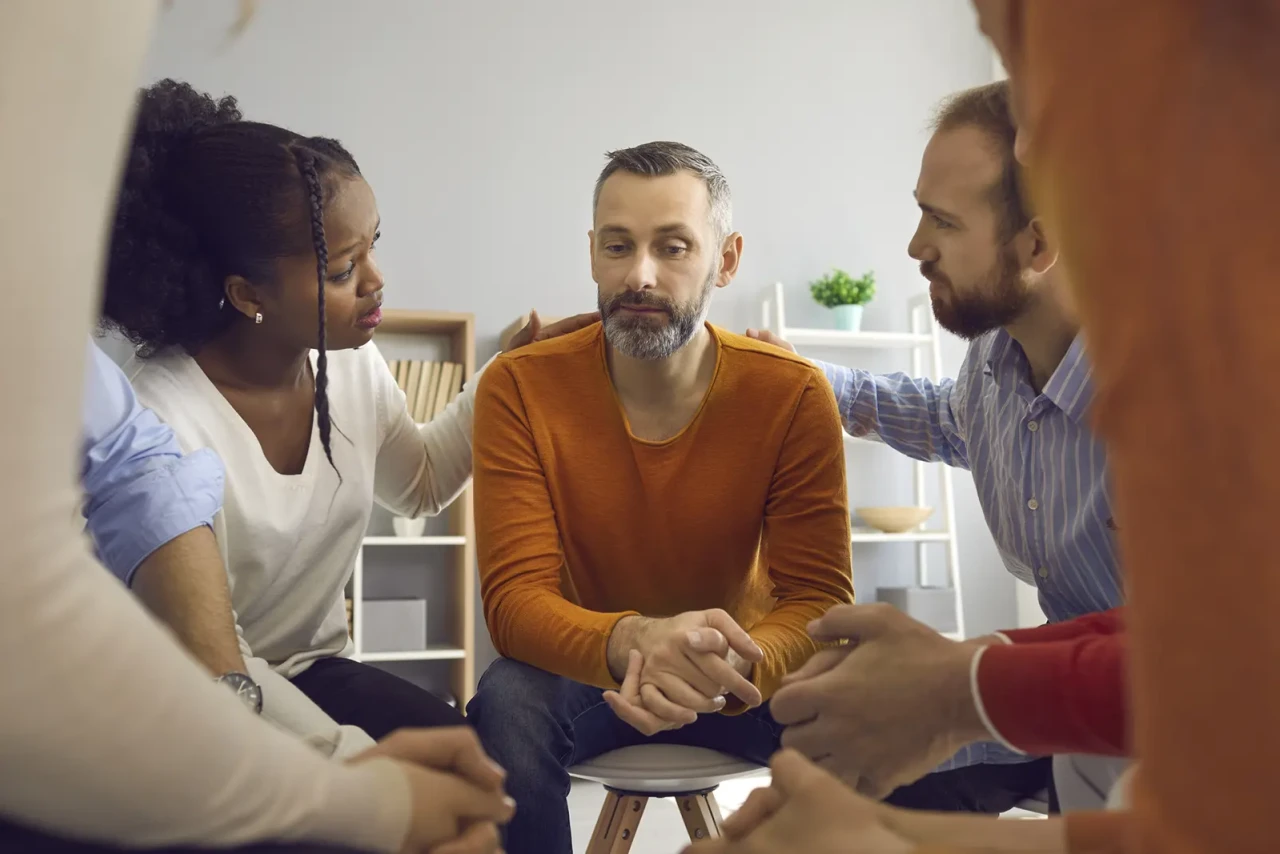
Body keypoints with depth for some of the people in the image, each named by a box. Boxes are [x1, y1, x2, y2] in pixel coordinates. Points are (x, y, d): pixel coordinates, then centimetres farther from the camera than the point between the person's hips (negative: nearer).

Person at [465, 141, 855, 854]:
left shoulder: (792, 394, -14)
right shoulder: (521, 390, -14)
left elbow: (818, 598, -16)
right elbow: (516, 593, -20)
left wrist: (735, 667, -39)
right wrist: (632, 641, -42)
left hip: (742, 678, 1)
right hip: (585, 675, 0)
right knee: (507, 703, -31)